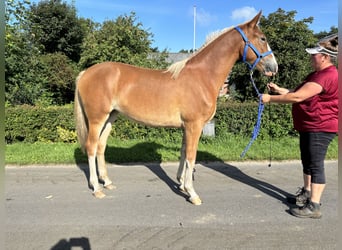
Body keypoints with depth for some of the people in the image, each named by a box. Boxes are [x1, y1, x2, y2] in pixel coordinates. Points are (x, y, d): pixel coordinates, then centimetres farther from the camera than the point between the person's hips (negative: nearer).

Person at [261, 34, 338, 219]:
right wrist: (279, 89, 6)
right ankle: (306, 193, 34)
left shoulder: (326, 76, -21)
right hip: (309, 126, 11)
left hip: (320, 128, -11)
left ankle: (314, 206, 1)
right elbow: (299, 92, 18)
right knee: (307, 161, 18)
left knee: (315, 164, -7)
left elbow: (297, 97, -28)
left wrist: (270, 98, -20)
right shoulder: (318, 74, 14)